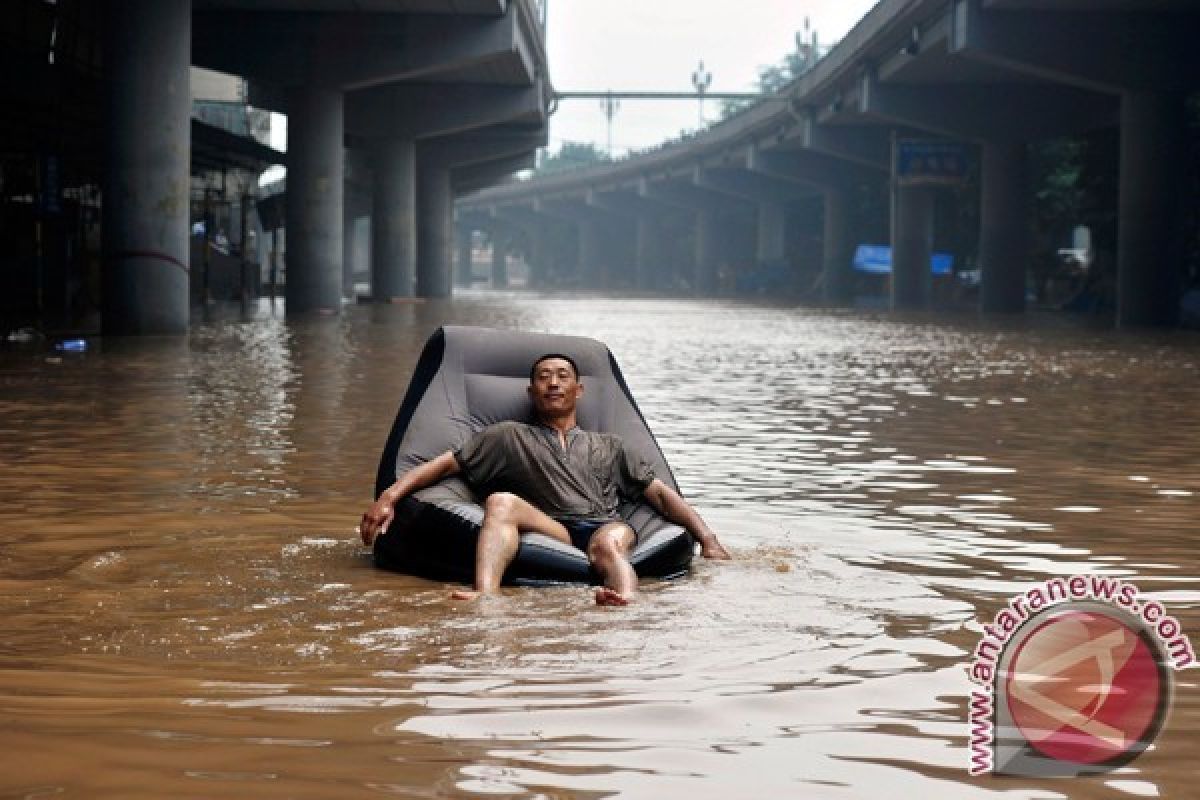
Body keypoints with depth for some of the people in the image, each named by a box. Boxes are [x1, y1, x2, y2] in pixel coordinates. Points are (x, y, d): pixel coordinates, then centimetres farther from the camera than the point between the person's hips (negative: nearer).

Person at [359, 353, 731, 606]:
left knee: (609, 542, -36)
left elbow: (661, 493, 27)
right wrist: (388, 498, 2)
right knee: (501, 502, -30)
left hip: (606, 528, 1)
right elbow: (444, 464, 19)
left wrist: (709, 542, 12)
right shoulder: (509, 437, 28)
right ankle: (485, 597, -56)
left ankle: (627, 601, -70)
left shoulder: (609, 446, 34)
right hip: (551, 533, -1)